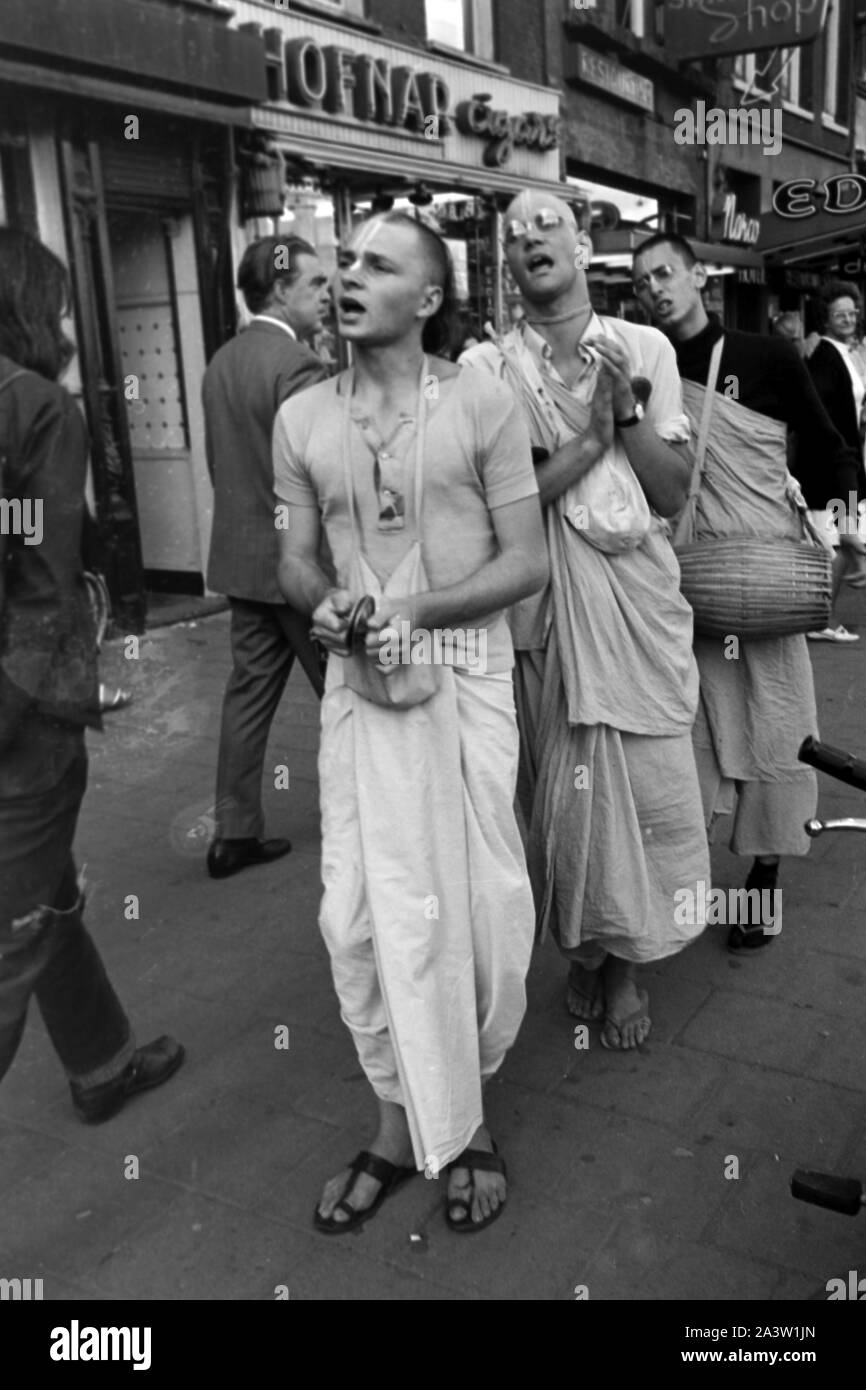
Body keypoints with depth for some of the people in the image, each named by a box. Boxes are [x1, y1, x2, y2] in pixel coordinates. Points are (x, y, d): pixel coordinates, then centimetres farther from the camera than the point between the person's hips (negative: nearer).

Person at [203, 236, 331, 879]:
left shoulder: (221, 362, 9)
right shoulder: (297, 365, -17)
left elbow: (220, 460, 13)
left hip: (241, 556, 8)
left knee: (250, 689, 12)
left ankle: (235, 832, 17)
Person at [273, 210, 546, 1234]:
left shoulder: (481, 407, -4)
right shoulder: (301, 419, 6)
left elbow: (527, 560, -4)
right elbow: (294, 561, 11)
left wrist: (417, 610, -17)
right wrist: (323, 604, -12)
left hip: (464, 679, -2)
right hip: (358, 686, 3)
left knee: (479, 903, 5)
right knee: (361, 910, 3)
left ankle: (453, 1104, 31)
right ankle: (407, 1121, 24)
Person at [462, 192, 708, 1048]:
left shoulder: (644, 349, 6)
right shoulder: (486, 368, 0)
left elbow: (672, 493, 1)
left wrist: (625, 410, -12)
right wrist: (591, 439, -13)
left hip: (640, 604, 2)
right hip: (549, 609, -1)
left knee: (648, 784, 4)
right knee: (566, 787, 6)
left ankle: (625, 962, 24)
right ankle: (582, 952, 28)